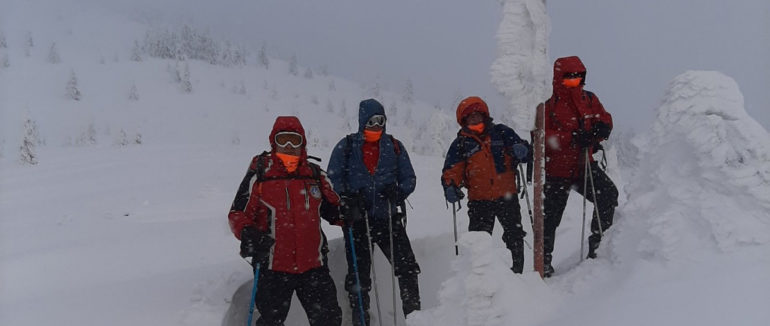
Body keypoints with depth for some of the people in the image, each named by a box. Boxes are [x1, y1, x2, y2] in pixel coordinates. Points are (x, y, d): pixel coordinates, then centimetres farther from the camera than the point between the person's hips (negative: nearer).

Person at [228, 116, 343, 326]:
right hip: (273, 268, -2)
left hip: (313, 264, 3)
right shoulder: (259, 174, -1)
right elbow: (238, 213, -1)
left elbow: (331, 208, 18)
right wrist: (248, 233, -20)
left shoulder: (315, 175, 9)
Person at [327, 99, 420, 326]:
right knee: (358, 274, 5)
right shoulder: (346, 147, 3)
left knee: (407, 266, -5)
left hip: (388, 217, 1)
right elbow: (333, 179, 2)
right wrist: (348, 199, -15)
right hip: (357, 220, -1)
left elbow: (409, 178, 9)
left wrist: (397, 193, -11)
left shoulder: (394, 146, 8)